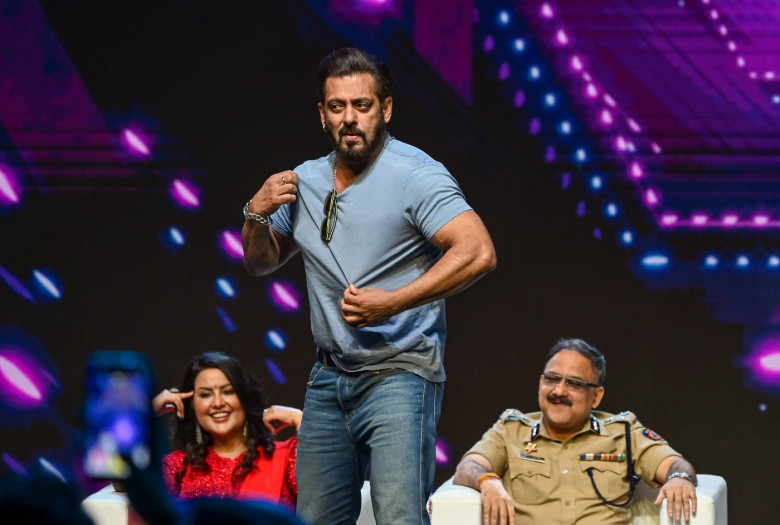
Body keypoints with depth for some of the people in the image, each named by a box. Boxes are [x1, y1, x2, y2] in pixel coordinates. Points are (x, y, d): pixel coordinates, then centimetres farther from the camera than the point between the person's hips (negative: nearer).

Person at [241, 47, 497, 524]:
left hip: (398, 373, -7)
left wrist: (390, 303, -24)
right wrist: (257, 214, 3)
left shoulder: (414, 174, -10)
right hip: (329, 378, 7)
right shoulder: (305, 181, 12)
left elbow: (478, 252, -21)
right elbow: (262, 264, 25)